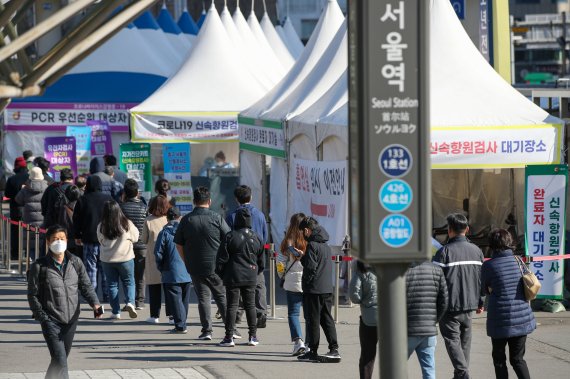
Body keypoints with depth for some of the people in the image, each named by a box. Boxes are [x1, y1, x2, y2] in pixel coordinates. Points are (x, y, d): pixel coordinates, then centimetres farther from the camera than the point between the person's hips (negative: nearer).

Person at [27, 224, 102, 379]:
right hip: (51, 320, -4)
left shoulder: (76, 263, 4)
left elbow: (86, 286, 4)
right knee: (60, 361, -14)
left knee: (61, 359, 16)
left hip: (71, 320, 4)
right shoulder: (39, 266, -6)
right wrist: (42, 317, -12)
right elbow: (32, 295, -2)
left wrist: (95, 303, -15)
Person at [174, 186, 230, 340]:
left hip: (195, 268, 1)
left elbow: (178, 245, 4)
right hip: (216, 267, -1)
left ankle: (207, 331, 2)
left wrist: (187, 262, 14)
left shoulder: (186, 220, -1)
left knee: (203, 298, 7)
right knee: (222, 297, 9)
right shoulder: (216, 218, -6)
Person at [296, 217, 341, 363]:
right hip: (327, 289, 8)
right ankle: (334, 349, 4)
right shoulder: (326, 245, 15)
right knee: (327, 319, 10)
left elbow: (311, 267, -17)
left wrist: (305, 281, -4)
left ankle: (312, 352, 1)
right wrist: (303, 256, 18)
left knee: (312, 320, -1)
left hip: (313, 289, -8)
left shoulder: (312, 245, -12)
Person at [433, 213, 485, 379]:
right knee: (465, 341, 15)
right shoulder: (476, 251, 7)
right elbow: (482, 278, 12)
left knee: (452, 340, -3)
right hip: (469, 305, 6)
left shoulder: (444, 251, -12)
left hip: (450, 305, -6)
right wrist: (480, 302, 21)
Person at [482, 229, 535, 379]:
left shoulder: (488, 266, -9)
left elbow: (486, 290, 5)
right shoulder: (519, 262, 1)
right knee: (518, 359, 12)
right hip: (522, 318, 3)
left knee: (499, 358, 13)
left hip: (500, 320, -3)